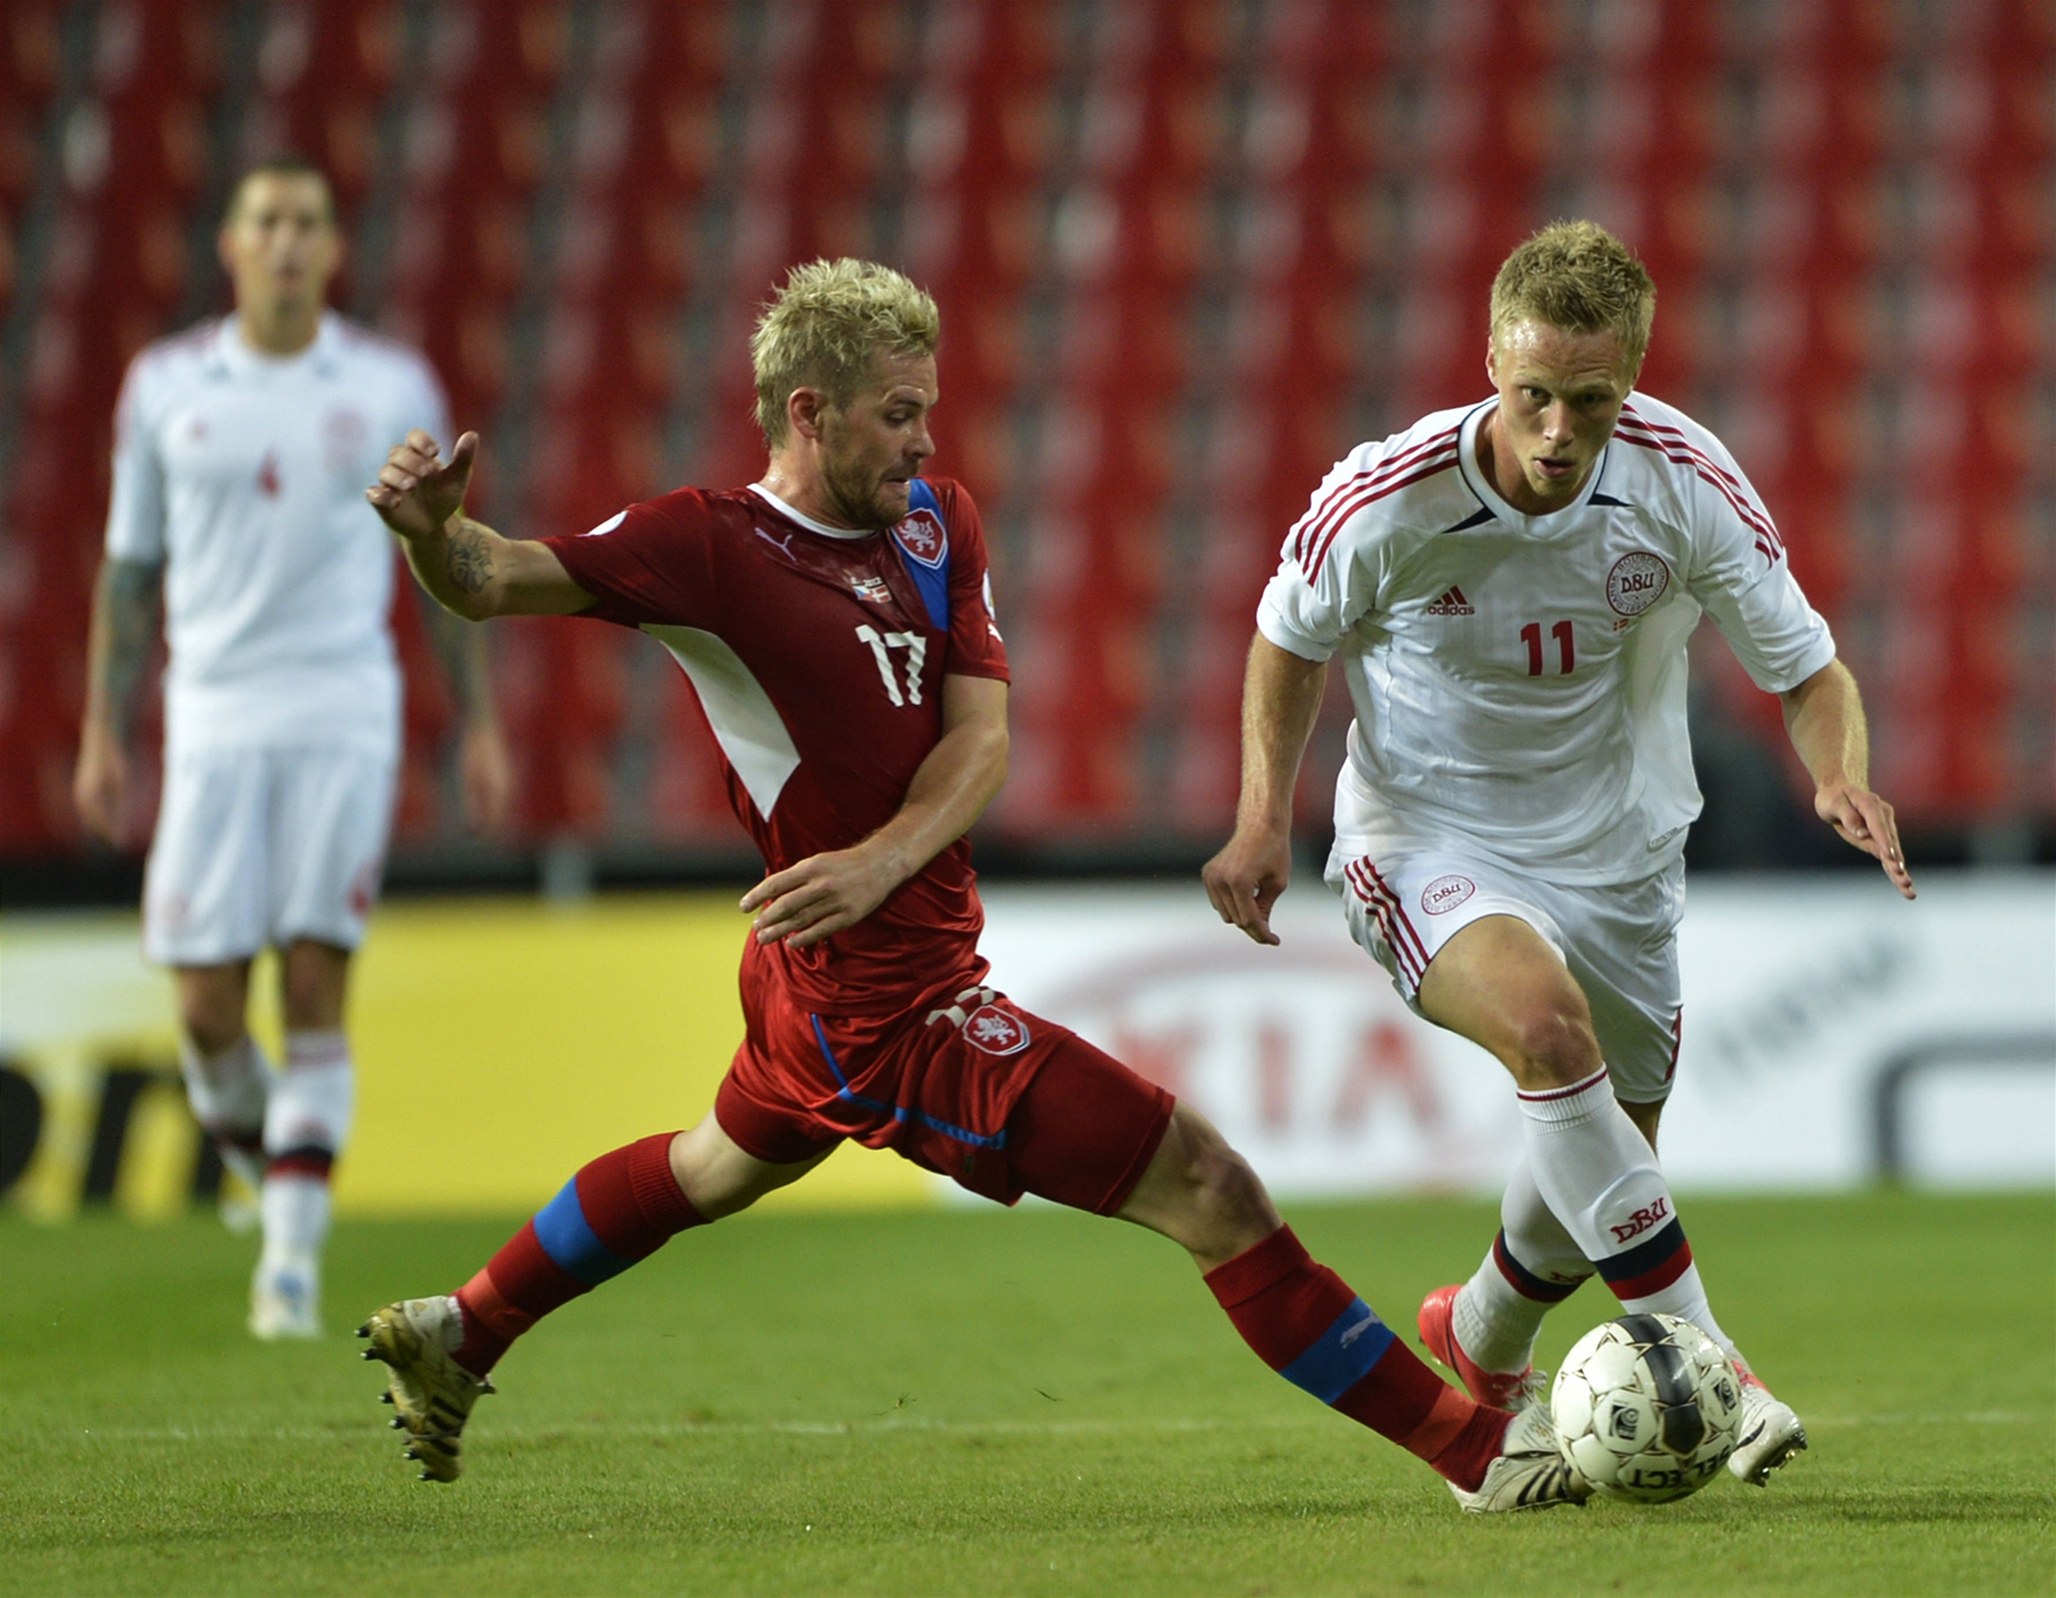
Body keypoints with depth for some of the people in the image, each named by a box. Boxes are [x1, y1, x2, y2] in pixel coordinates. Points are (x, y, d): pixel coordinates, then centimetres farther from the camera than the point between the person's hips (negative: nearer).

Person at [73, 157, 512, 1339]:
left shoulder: (394, 388, 5)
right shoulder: (167, 387, 7)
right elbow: (130, 570, 12)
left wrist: (480, 724, 7)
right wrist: (104, 733, 7)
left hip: (344, 718, -1)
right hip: (213, 717, 1)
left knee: (317, 988, -9)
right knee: (207, 1007, -5)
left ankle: (294, 1260, -7)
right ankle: (265, 1169, 24)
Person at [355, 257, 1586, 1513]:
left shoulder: (937, 520, 3)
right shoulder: (713, 544, -17)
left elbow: (981, 735, -7)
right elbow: (496, 584, -20)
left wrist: (884, 860, -25)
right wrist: (434, 528, -43)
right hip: (899, 1003, -9)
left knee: (727, 1164, 35)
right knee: (1213, 1192, -10)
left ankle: (458, 1337, 54)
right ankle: (1474, 1446, -4)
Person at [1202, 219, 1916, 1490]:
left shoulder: (1686, 482, -18)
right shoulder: (1386, 502, -23)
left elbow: (1807, 669, -8)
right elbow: (1293, 637, -1)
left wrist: (1843, 777, -29)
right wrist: (1266, 816, -12)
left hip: (1613, 846, 4)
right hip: (1425, 837, -4)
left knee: (1604, 1153, 11)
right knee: (1546, 1020, -34)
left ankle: (1485, 1349, 45)